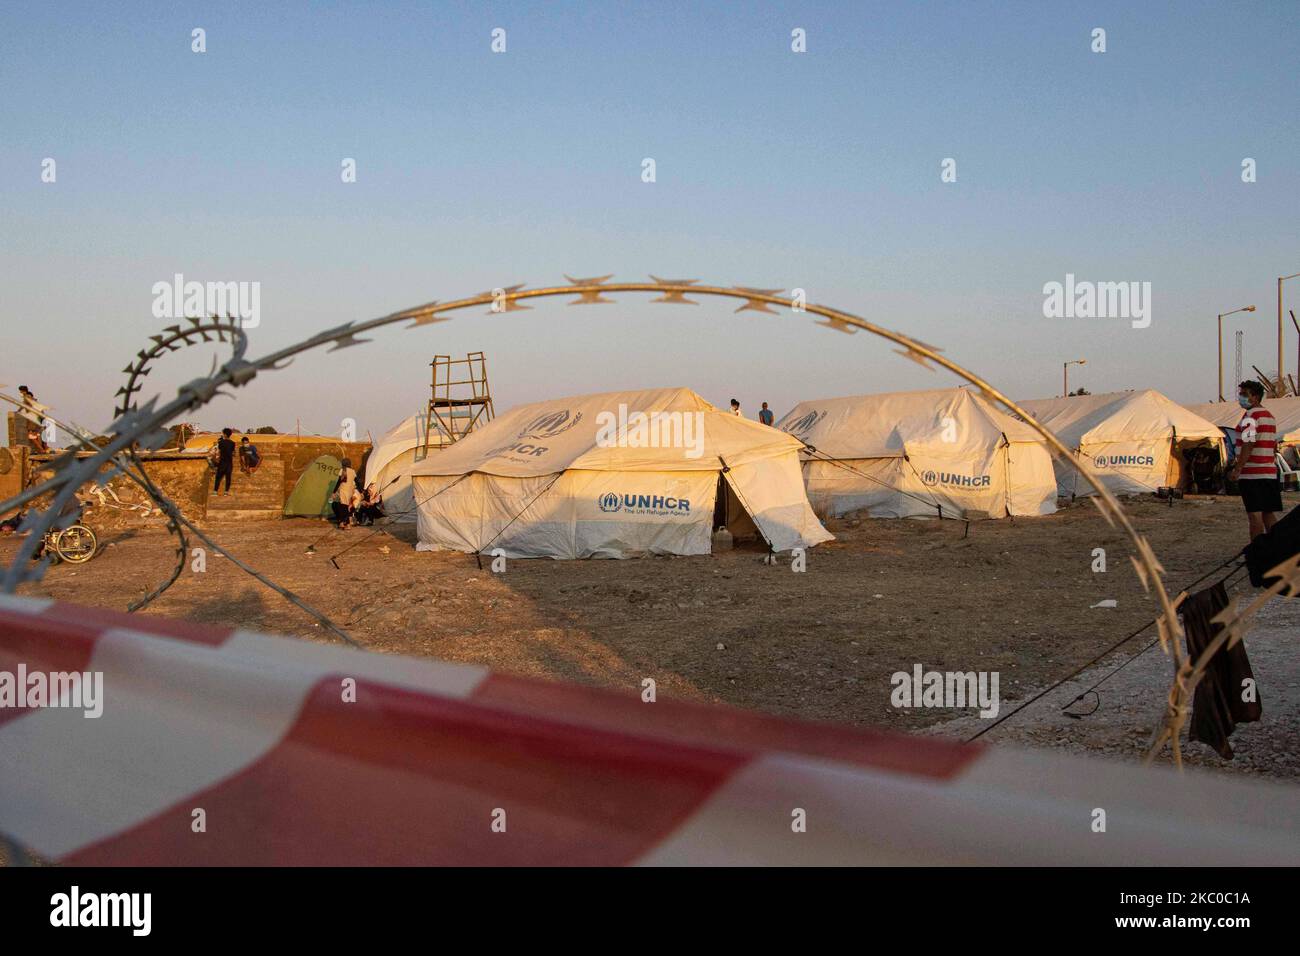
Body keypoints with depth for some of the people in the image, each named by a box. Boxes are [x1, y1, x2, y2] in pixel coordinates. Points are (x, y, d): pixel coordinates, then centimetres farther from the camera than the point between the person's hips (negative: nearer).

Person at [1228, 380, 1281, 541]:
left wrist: (1237, 469, -21)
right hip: (1270, 472, 9)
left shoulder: (1250, 416, -11)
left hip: (1251, 474, -9)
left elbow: (1248, 444, -20)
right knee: (1269, 515, 11)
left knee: (1254, 516, -7)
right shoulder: (1270, 416, 19)